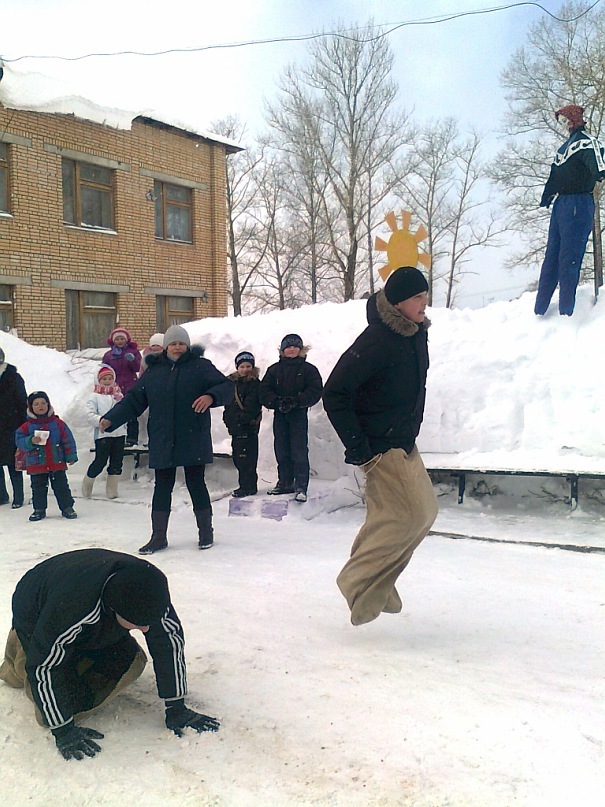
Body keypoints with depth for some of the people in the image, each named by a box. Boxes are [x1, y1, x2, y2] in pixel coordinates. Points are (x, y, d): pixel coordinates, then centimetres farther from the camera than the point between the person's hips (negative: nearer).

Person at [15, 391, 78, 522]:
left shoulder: (58, 423, -1)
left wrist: (71, 456, 0)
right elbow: (19, 441, -4)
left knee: (61, 486, 6)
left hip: (57, 463, 0)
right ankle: (39, 510, 23)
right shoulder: (27, 426, -1)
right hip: (36, 466, 0)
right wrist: (31, 441, -23)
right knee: (38, 488, 10)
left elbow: (68, 441, 2)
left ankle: (67, 507, 15)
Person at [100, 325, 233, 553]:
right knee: (162, 487, 8)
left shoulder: (201, 367, 1)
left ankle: (206, 531, 22)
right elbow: (133, 400, 11)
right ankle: (158, 536, 18)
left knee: (196, 484, 4)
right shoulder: (153, 371, 11)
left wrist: (211, 396, -26)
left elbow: (227, 386, -5)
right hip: (162, 443, 3)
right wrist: (111, 419, 0)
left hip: (194, 440, -3)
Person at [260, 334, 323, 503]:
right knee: (282, 451, 9)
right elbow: (264, 391, 4)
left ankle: (301, 487, -4)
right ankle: (285, 483, 21)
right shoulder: (274, 369, 11)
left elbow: (315, 391, -6)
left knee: (299, 452, -7)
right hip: (279, 416, 4)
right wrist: (277, 402, -14)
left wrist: (296, 401, -18)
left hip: (299, 415, -3)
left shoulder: (308, 369, 3)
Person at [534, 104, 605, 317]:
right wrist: (547, 195, 29)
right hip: (561, 204, 9)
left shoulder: (587, 142, -7)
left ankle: (566, 313, -10)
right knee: (551, 257, 10)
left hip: (578, 204, -9)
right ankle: (539, 310, 15)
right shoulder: (567, 145, 21)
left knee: (569, 259, -11)